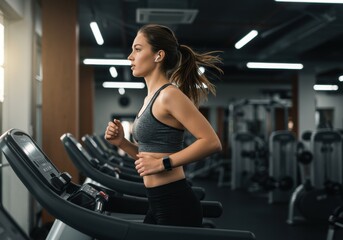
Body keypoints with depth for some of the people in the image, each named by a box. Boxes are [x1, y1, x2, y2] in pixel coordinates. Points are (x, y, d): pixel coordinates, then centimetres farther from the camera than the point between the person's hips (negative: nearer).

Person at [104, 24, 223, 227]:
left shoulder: (169, 95, -14)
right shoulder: (151, 98, 13)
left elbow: (212, 142, -21)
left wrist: (163, 163, -21)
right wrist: (122, 142, 3)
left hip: (176, 204, -9)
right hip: (159, 204, 9)